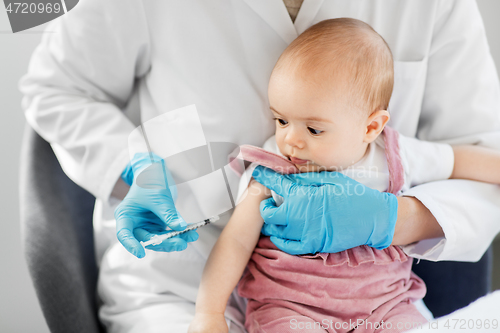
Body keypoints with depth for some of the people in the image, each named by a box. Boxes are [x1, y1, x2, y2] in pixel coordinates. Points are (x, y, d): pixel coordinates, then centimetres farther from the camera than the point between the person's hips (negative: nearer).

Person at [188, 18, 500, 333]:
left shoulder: (395, 157, -2)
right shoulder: (274, 169, -5)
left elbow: (458, 161, 15)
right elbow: (237, 240, -6)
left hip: (382, 301, 2)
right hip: (287, 304, -2)